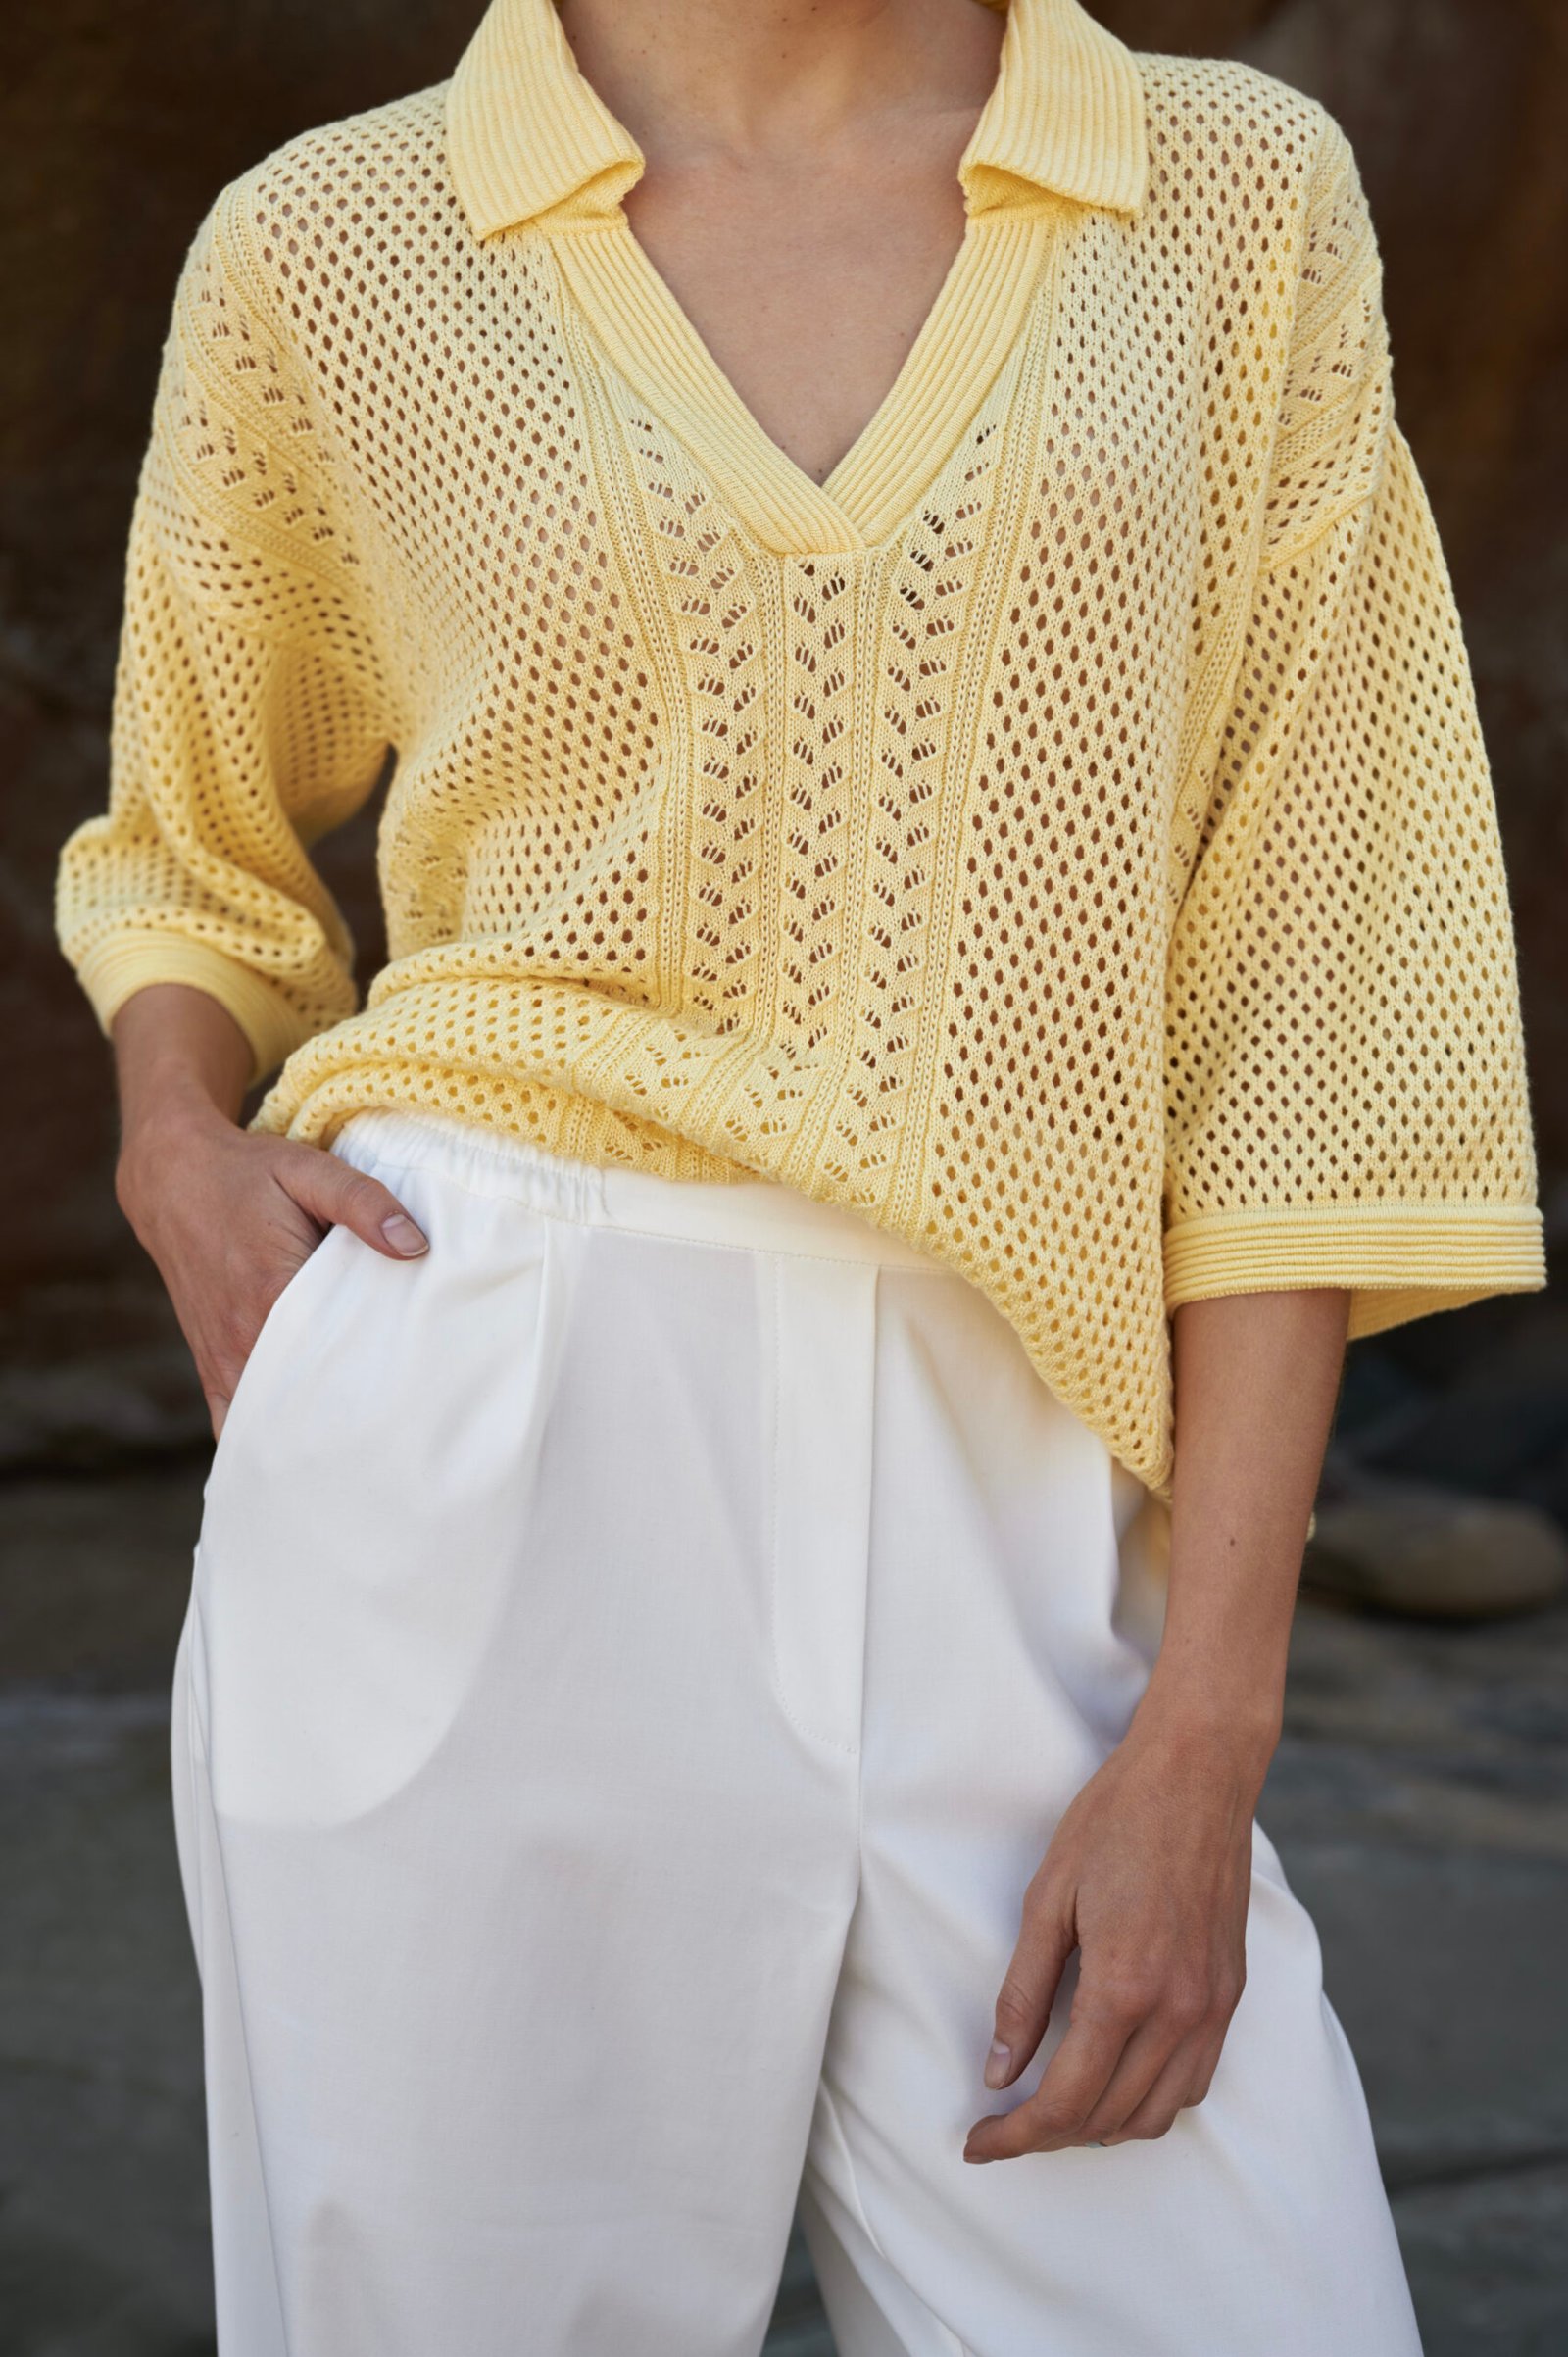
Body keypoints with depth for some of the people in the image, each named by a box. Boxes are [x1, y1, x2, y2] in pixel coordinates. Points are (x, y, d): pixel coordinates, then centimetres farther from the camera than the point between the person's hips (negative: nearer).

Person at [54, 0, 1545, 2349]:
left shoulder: (1245, 199, 8)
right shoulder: (331, 251, 7)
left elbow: (1297, 998, 3)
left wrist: (1210, 1727, -4)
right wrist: (177, 1146, 1)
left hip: (1010, 1542, 1)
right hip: (482, 1457, -1)